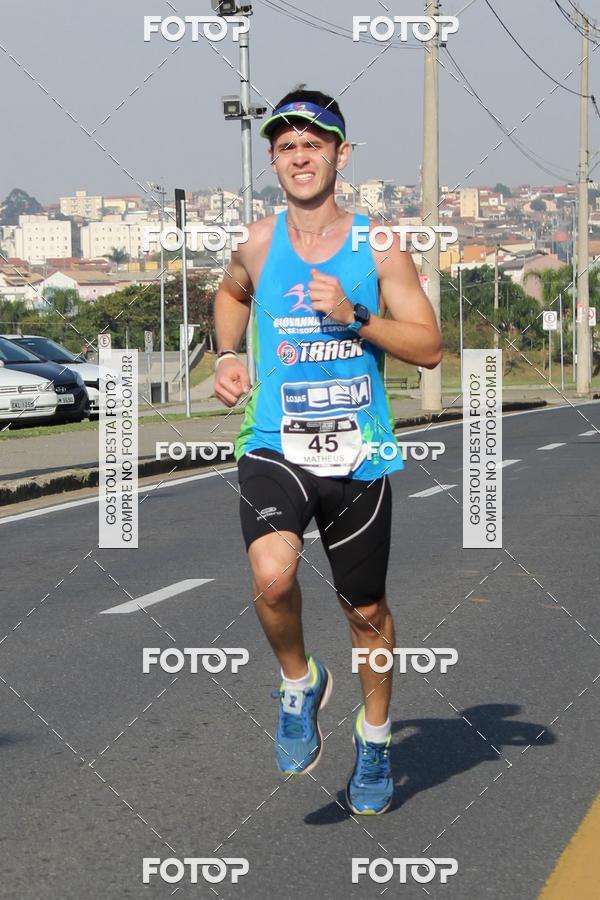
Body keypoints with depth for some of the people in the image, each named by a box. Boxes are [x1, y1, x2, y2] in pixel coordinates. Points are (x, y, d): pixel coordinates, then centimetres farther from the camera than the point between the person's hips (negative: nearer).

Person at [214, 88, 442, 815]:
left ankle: (375, 742, 36)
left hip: (358, 457, 0)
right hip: (274, 450, 0)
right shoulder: (258, 244, 2)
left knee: (366, 611, 12)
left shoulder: (378, 244, -3)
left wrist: (355, 317, -17)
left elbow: (428, 348, -3)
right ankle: (299, 685, 3)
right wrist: (226, 356, 8)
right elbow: (230, 293, 25)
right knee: (272, 576, -27)